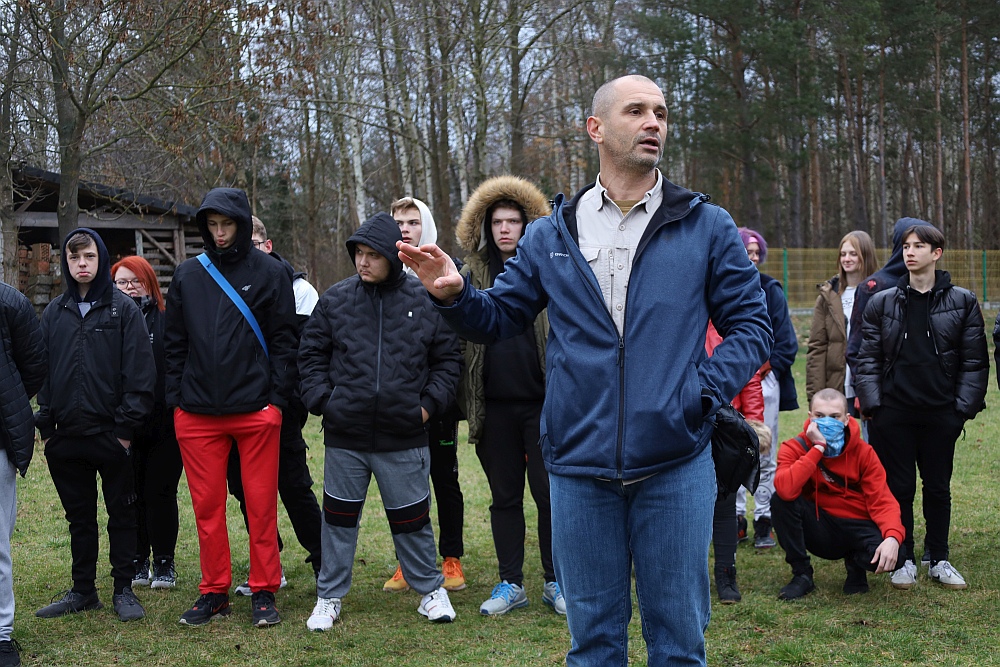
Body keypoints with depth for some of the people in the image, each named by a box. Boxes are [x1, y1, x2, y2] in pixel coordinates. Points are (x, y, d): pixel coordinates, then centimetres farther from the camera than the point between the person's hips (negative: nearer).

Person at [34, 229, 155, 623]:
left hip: (112, 434, -4)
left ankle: (124, 590, 15)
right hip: (67, 436, 4)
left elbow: (140, 373, -7)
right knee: (79, 516, 13)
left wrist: (127, 426, -12)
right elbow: (41, 371, 12)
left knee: (121, 513, 6)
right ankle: (83, 590, 22)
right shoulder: (53, 313, 9)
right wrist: (45, 424, 4)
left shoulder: (124, 309, -3)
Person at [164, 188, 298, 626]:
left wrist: (277, 398, -7)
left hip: (255, 409, -2)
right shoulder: (188, 275, 9)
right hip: (197, 411, 3)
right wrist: (176, 397, 4)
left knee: (261, 504, 2)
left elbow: (283, 339, 0)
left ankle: (264, 592, 13)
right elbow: (174, 342, 11)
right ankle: (214, 592, 17)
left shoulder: (269, 273, 2)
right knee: (207, 506, 6)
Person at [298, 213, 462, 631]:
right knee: (339, 518, 11)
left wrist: (429, 403, -3)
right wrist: (321, 400, -3)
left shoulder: (425, 301, -1)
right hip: (345, 437, 1)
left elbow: (447, 358, 6)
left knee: (411, 519, 9)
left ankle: (430, 590, 25)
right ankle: (330, 597, 24)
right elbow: (311, 354, 8)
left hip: (404, 438, -1)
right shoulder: (335, 299, 1)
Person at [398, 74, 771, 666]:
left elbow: (750, 325, 3)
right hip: (579, 467, 2)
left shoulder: (707, 226, 3)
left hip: (675, 466, -1)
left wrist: (705, 391, -12)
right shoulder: (552, 235, 8)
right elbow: (500, 317, 14)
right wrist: (455, 296, -7)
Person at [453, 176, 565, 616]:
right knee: (504, 497, 10)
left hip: (543, 402, -2)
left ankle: (555, 581, 14)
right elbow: (456, 339, 12)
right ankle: (510, 583, 19)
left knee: (549, 494, 1)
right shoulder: (471, 275, 8)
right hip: (495, 406, 3)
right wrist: (464, 399, 5)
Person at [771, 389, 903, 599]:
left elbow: (882, 500, -14)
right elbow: (786, 489, -31)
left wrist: (893, 537, -35)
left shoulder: (863, 452, -5)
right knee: (781, 501, -27)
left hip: (857, 530, 0)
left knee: (888, 557, -32)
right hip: (819, 529, 0)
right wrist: (818, 448, -26)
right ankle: (801, 575, -10)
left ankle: (856, 563, 8)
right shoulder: (795, 448, -10)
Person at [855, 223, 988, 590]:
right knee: (899, 488, 5)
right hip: (893, 413, 0)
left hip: (941, 412, 0)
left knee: (938, 488, 9)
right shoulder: (882, 303, 5)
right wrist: (871, 404, -5)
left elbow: (974, 361, 2)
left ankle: (938, 559, 21)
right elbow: (868, 358, 4)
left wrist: (964, 406, -5)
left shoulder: (962, 303, 3)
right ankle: (904, 560, 16)